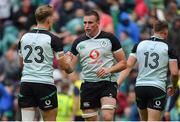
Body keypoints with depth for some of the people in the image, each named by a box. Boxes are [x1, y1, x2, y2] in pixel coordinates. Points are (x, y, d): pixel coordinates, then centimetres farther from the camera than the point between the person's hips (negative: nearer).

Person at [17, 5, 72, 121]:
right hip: (45, 84, -4)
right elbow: (63, 65, -5)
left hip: (26, 84, 4)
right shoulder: (53, 39, -7)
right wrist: (70, 68, 17)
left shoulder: (24, 37, 8)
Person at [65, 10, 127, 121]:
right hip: (88, 85, 3)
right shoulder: (79, 42, 7)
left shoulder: (109, 38, 0)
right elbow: (69, 68, 6)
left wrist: (109, 70, -15)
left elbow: (123, 63, 3)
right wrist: (67, 60, -16)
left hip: (107, 83, -3)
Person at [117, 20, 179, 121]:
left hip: (140, 87, 4)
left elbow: (128, 66, 2)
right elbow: (174, 73, -5)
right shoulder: (168, 49, -2)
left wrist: (117, 84, 1)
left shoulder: (139, 45, 7)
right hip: (158, 89, -4)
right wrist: (173, 88, 14)